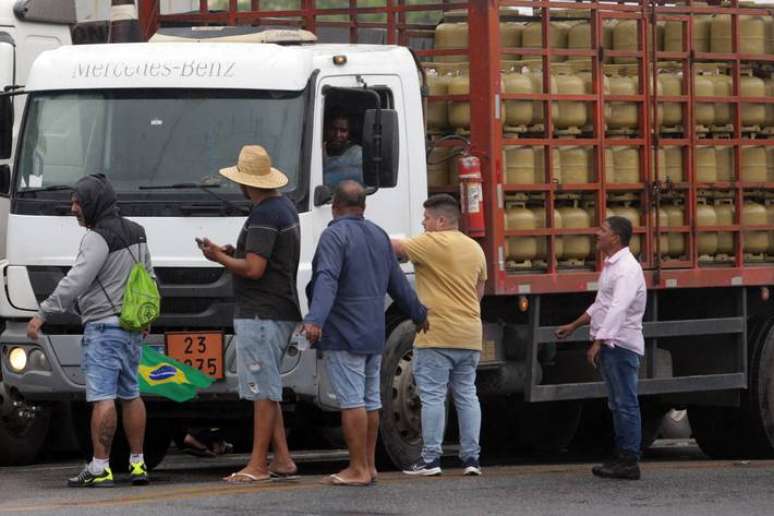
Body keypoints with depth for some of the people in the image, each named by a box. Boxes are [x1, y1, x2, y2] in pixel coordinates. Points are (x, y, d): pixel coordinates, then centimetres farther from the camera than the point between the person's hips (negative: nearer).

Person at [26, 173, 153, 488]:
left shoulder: (98, 238, -15)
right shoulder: (136, 234, 13)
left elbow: (75, 282, -20)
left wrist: (43, 314, -16)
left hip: (103, 326, -9)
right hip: (133, 328, 9)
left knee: (102, 398, -10)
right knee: (130, 395, 15)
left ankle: (99, 468, -13)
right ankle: (137, 464, 15)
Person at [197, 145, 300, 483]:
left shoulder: (264, 215, -17)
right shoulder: (285, 207, 16)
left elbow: (254, 269, -23)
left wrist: (220, 258, -8)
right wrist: (235, 254, 15)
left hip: (260, 314, -10)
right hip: (281, 312, 10)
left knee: (262, 391, -7)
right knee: (266, 389, 15)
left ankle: (258, 466, -6)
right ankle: (282, 461, 15)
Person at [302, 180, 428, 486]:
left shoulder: (334, 236, -11)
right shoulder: (379, 236, 14)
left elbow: (327, 281, -26)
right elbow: (398, 283, 22)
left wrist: (315, 320, -37)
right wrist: (418, 314, 36)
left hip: (343, 335, -8)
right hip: (374, 335, 8)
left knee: (351, 401, -8)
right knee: (371, 401, 13)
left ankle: (358, 469, -10)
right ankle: (369, 464, 19)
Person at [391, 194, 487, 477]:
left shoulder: (432, 244, -10)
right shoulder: (475, 248, 14)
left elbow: (395, 248, -10)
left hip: (437, 334, -7)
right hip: (470, 335, 7)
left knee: (432, 396, -4)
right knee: (467, 395, 10)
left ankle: (430, 458, -6)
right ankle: (471, 457, 8)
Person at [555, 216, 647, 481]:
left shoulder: (627, 269, -16)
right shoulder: (611, 266, 17)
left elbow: (617, 310, -25)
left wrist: (598, 342, -30)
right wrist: (574, 326, 34)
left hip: (621, 345, -10)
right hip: (610, 346, 10)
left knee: (625, 403, -9)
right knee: (617, 404, 12)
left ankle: (629, 462, -9)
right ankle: (622, 458, 17)